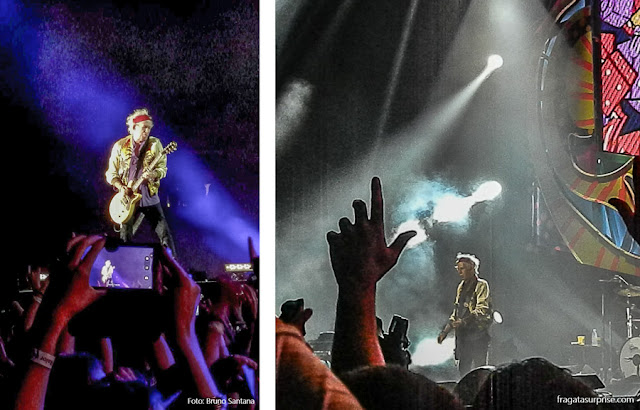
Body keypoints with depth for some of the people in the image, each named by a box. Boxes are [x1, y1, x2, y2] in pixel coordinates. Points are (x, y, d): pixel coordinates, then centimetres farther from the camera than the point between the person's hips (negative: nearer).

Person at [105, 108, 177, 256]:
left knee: (165, 234, -6)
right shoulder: (120, 146, 3)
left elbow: (163, 168, 0)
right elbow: (111, 173, 8)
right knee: (125, 239, 5)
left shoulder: (155, 144, 2)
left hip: (149, 198, 0)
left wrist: (153, 174, -22)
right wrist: (120, 187, -10)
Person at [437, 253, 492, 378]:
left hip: (478, 334, -7)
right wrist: (445, 331, 17)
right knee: (463, 369, 5)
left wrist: (464, 321, -30)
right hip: (463, 335, 7)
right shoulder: (461, 287, 18)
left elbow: (481, 310, -18)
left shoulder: (481, 285, -5)